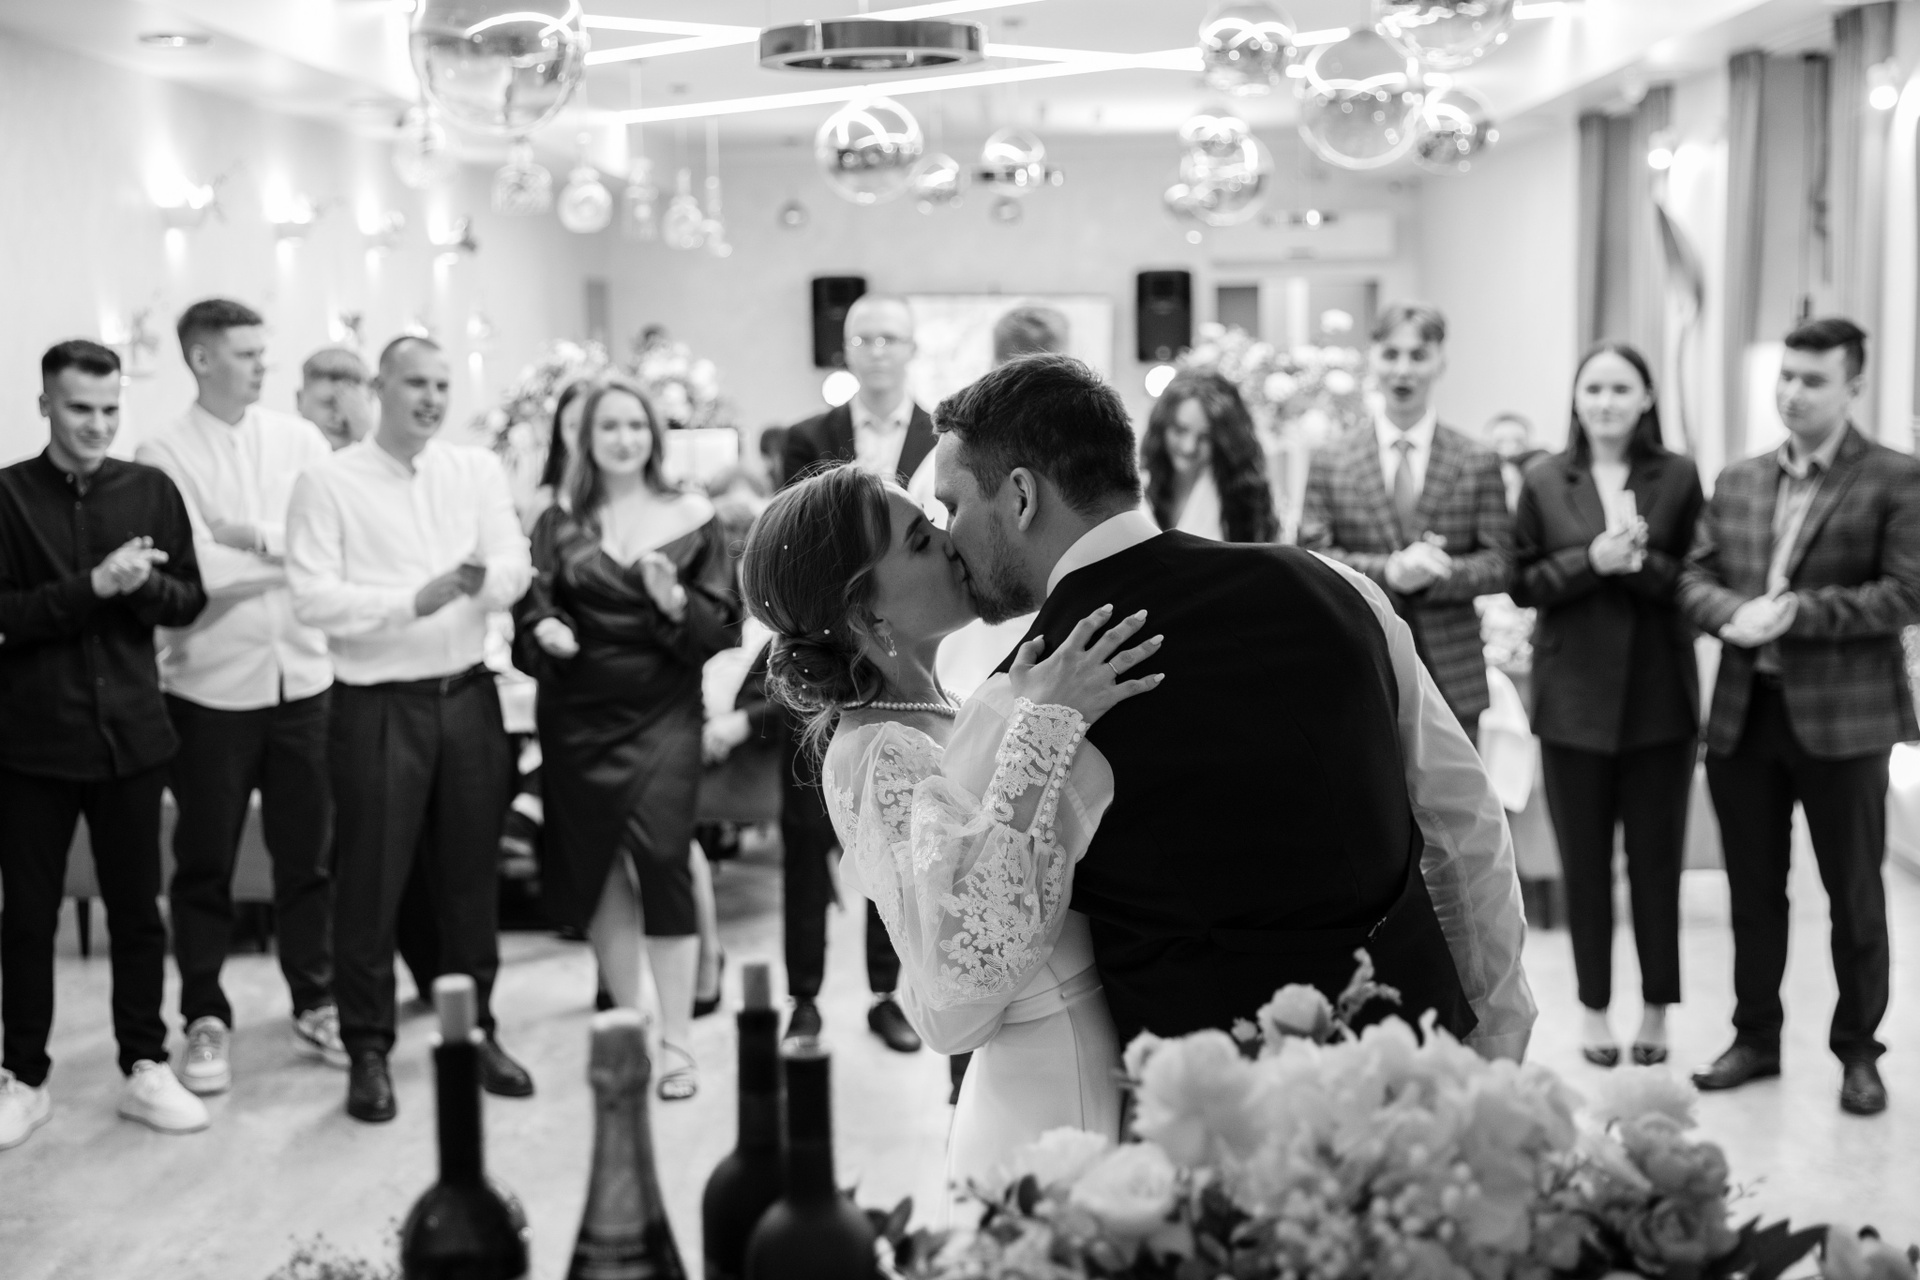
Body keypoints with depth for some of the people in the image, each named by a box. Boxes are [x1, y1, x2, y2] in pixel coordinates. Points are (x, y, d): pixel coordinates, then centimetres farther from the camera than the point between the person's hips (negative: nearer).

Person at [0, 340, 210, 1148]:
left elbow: (190, 601, 6)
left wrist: (142, 583, -14)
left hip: (131, 732, 2)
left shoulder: (151, 490, 4)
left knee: (137, 907, 9)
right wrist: (93, 585, -20)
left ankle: (145, 1067, 20)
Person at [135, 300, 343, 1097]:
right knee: (205, 863, 8)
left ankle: (316, 1004, 25)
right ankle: (205, 1020, 21)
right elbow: (191, 576, -16)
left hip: (302, 678, 3)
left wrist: (254, 539, -13)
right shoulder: (163, 455, -5)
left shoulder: (299, 440, 6)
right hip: (210, 688, -3)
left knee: (307, 853, 11)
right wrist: (293, 557, -12)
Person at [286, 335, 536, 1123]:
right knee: (371, 881, 4)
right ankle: (368, 1049, 17)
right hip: (377, 704, -3)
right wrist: (415, 600, -22)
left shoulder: (478, 471, 6)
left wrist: (483, 579, -24)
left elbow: (515, 571, -2)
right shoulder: (328, 483, -6)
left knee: (470, 873, 13)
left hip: (467, 695, 4)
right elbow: (312, 598, -14)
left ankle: (476, 1030, 27)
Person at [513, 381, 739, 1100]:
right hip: (579, 717, 2)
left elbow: (727, 628, 1)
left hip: (662, 714, -2)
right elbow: (530, 611, 2)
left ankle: (676, 1042, -7)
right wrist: (542, 631, -19)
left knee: (662, 858, -15)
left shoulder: (691, 518, 3)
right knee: (597, 872, 6)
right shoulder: (560, 523, 7)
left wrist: (676, 602, -17)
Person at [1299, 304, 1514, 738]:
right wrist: (1388, 571, -18)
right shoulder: (1330, 464, 4)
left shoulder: (1478, 464, 5)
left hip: (1453, 682, 1)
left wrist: (1440, 573, -18)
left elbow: (1500, 562, 1)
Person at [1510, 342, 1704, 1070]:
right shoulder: (1544, 482, 3)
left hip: (1659, 696, 0)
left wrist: (1642, 564, -19)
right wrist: (1591, 560, -16)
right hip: (1574, 697, 1)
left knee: (1656, 858, 6)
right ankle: (1594, 1007, 20)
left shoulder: (1678, 477, 1)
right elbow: (1522, 583, 0)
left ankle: (1657, 1009, 19)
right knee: (1584, 860, 8)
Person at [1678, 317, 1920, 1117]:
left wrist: (1797, 613, -20)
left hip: (1842, 717, -4)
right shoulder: (1736, 481, 11)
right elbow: (1694, 577, 8)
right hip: (1744, 713, 5)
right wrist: (1734, 615, -14)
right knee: (1752, 893, 13)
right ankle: (1754, 1037, 26)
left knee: (1855, 897, 7)